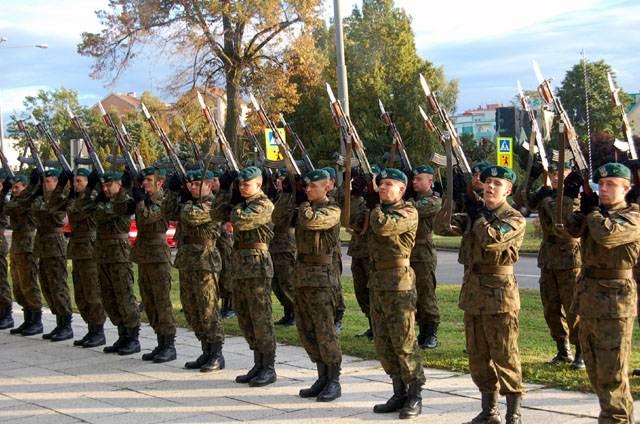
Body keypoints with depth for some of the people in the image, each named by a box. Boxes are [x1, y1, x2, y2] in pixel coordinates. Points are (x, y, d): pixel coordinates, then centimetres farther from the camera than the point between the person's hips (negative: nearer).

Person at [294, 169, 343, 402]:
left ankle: (334, 382, 2)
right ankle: (322, 378, 20)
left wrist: (304, 206, -8)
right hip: (301, 274, 8)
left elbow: (310, 220, -26)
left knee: (325, 331, -7)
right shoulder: (307, 207, 15)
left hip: (320, 275, -8)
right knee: (306, 330, 11)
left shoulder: (331, 210, -9)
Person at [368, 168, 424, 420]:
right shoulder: (380, 211, 16)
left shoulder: (408, 212, -8)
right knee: (383, 343, 10)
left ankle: (415, 396, 3)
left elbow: (384, 227, -25)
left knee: (404, 342, -5)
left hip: (398, 281, -8)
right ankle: (399, 393, 19)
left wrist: (376, 213, -5)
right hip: (377, 281, 8)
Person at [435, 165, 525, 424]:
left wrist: (477, 214, -12)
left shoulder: (515, 219, -6)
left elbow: (492, 239, -24)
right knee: (477, 354, 11)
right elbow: (442, 227, -1)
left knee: (504, 354, -4)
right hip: (473, 291, 6)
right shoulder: (475, 214, 11)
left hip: (499, 292, -6)